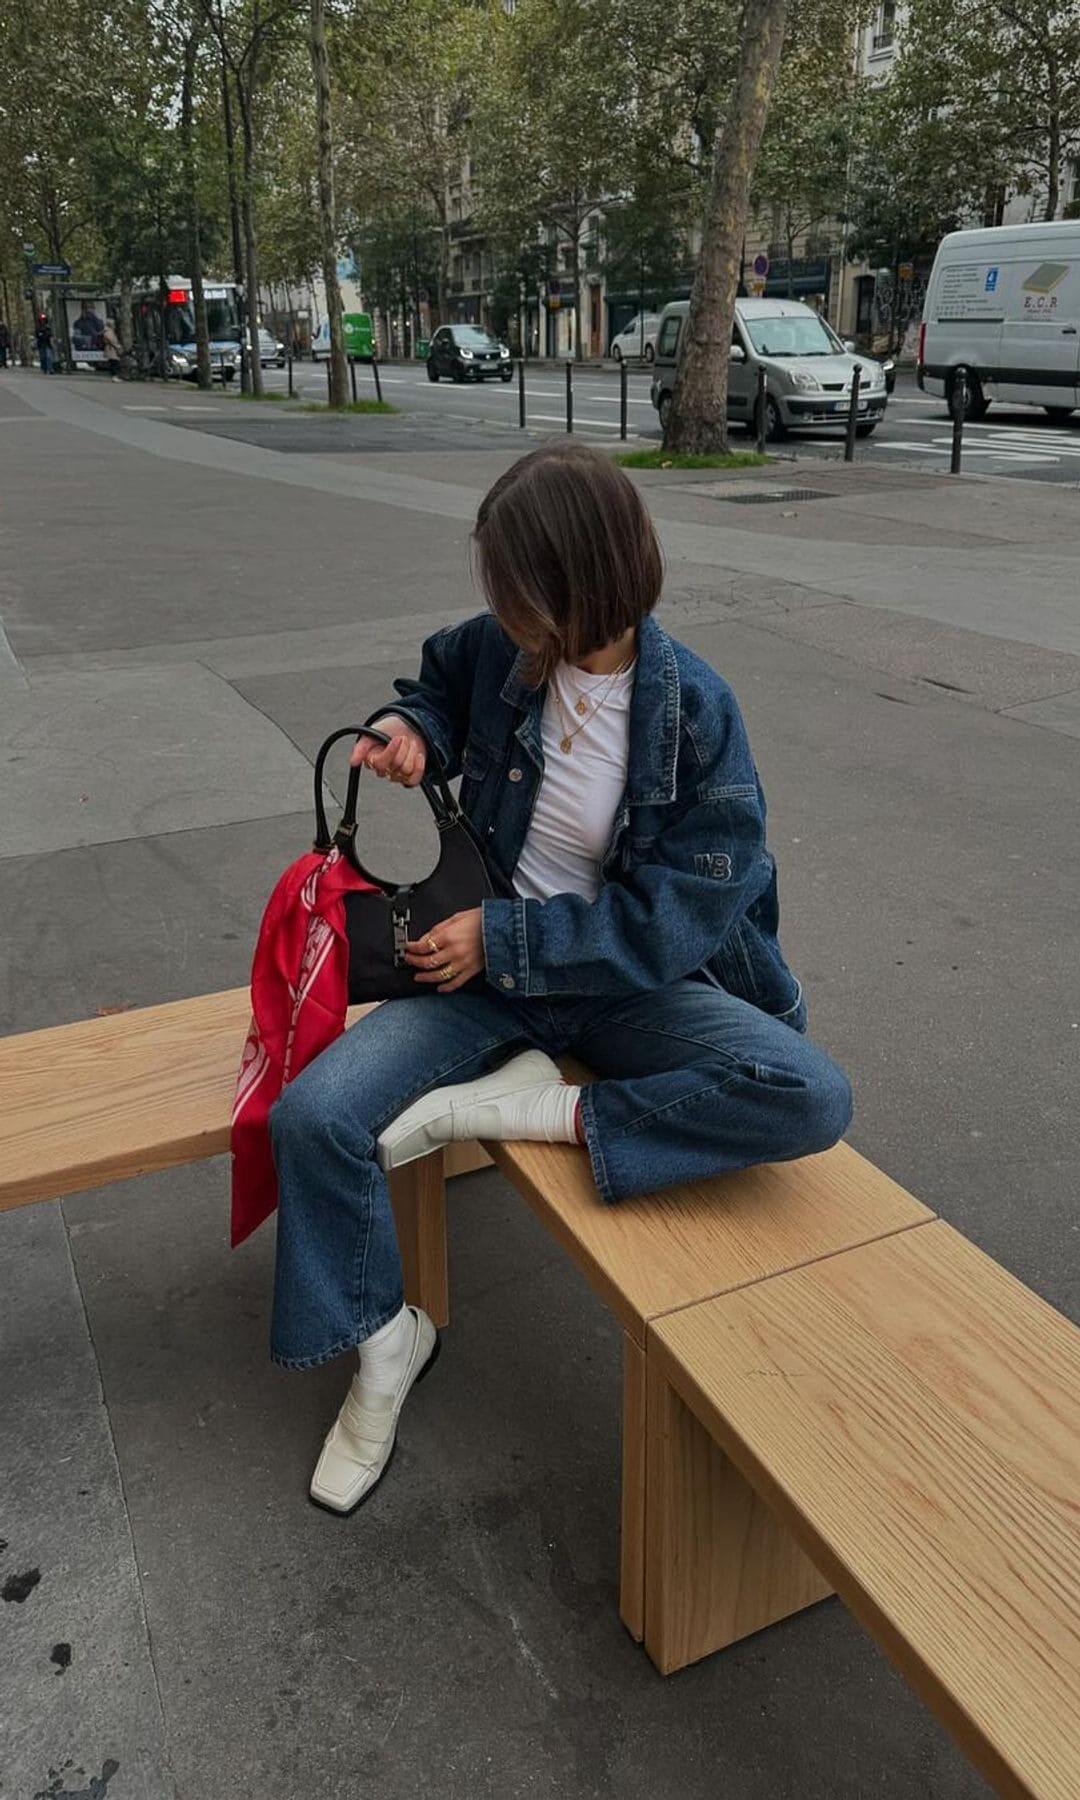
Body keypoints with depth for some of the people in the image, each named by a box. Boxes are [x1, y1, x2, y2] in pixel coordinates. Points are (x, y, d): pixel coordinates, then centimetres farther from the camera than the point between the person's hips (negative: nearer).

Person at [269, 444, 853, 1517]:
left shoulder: (694, 710, -17)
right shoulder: (500, 649, -8)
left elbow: (679, 914, -18)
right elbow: (442, 682, 18)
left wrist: (505, 939, -20)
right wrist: (413, 729, -6)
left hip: (636, 982, -2)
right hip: (493, 959, 2)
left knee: (813, 1100, -27)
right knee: (312, 1114, -20)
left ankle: (530, 1109, -20)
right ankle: (384, 1343, 6)